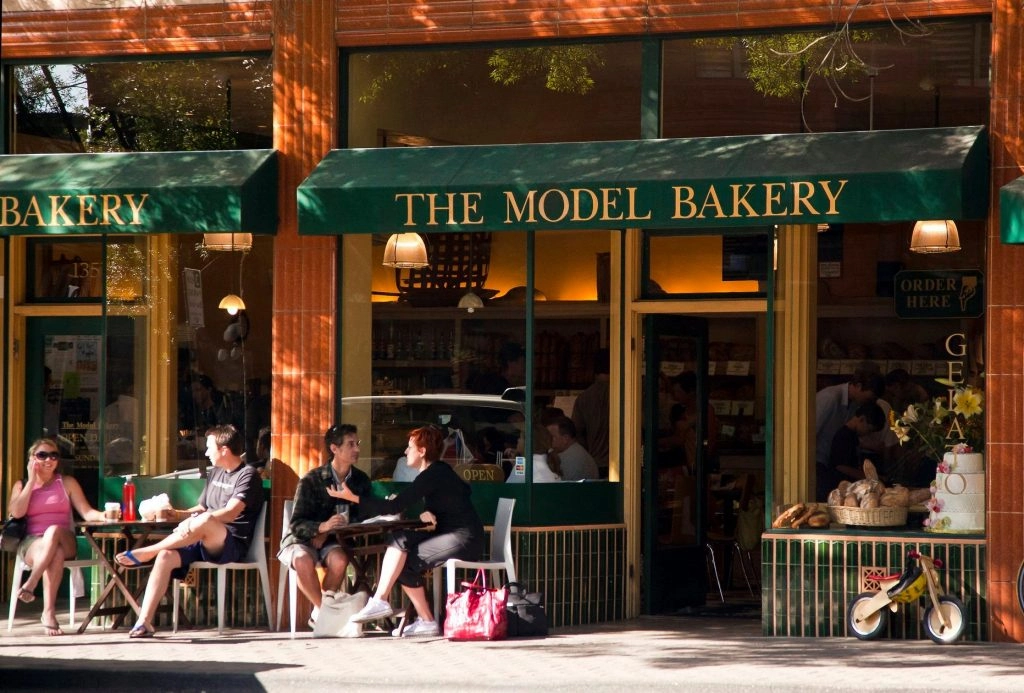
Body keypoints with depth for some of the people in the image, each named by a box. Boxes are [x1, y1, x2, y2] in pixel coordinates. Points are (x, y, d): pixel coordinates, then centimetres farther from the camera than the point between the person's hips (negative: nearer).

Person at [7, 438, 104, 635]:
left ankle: (30, 584, -43)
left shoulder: (67, 483, 15)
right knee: (55, 554, -39)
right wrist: (32, 481, 1)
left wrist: (105, 515, -19)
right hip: (31, 544, 0)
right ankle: (49, 612, -47)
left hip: (64, 542, 0)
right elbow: (16, 512, -5)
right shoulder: (21, 485, 16)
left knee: (54, 531, -39)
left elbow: (87, 512, 3)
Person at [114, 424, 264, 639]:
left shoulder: (248, 475, -5)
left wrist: (194, 520, -31)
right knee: (166, 556, -20)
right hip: (205, 543, 8)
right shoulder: (215, 473, 22)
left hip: (233, 543, -8)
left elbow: (230, 513, -20)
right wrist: (177, 514, 11)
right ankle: (144, 622, -26)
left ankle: (145, 553, -25)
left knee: (205, 521, -39)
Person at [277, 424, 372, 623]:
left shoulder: (361, 480, 3)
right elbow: (296, 524, -12)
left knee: (339, 560, -33)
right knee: (303, 560, -37)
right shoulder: (311, 480, -9)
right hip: (301, 540, -3)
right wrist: (321, 527, -33)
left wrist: (328, 533, -16)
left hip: (333, 540, 3)